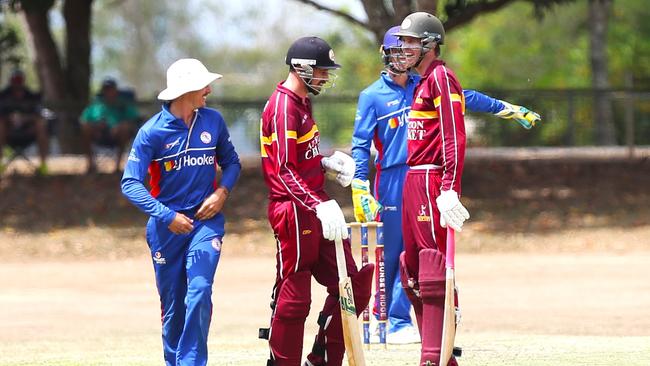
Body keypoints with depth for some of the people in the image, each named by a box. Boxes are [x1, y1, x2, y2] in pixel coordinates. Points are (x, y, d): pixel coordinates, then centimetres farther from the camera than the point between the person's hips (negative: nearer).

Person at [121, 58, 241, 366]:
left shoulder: (213, 121, 0)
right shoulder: (152, 131, -12)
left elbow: (231, 162, 14)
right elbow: (130, 184, -15)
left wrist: (222, 192, -6)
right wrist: (167, 215, -25)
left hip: (206, 219, 1)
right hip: (166, 225, -1)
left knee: (199, 291, -17)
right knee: (172, 302, 6)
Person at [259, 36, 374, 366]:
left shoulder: (301, 103, 17)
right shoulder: (283, 107, -15)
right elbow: (284, 172, -23)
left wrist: (326, 163, 6)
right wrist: (319, 205, -33)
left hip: (314, 209, 10)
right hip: (293, 211, -10)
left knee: (351, 285, 8)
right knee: (293, 296, -5)